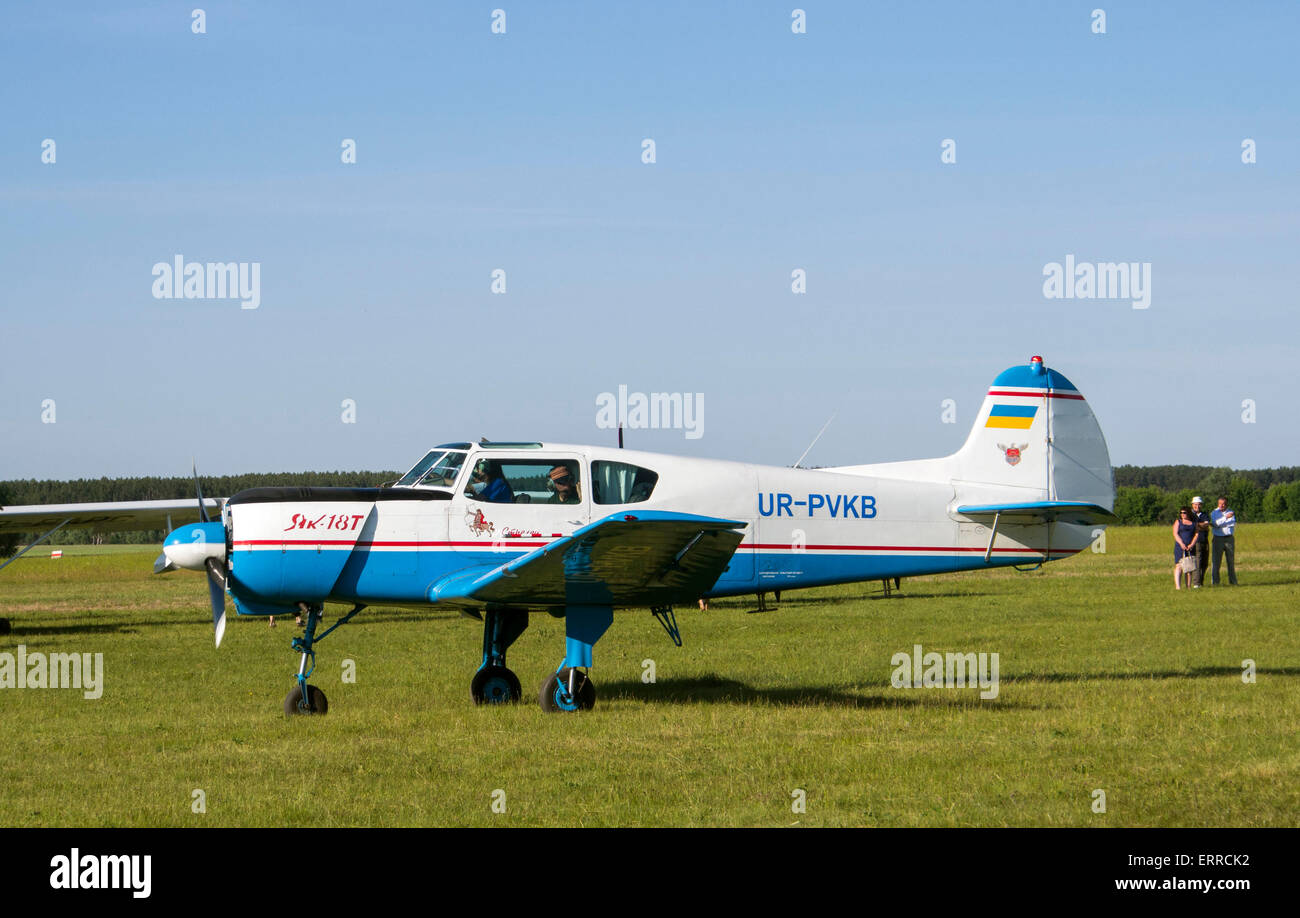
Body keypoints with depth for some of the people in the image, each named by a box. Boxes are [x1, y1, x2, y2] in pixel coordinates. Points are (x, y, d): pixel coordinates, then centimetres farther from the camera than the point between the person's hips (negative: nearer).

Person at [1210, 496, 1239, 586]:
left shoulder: (1231, 512, 11)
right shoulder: (1214, 513, 6)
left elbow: (1234, 524, -4)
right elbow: (1216, 523, -12)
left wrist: (1222, 524, -11)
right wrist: (1226, 517, -22)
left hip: (1229, 538, 2)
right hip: (1218, 539, -2)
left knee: (1231, 560, 3)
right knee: (1216, 560, -6)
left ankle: (1233, 581, 8)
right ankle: (1214, 581, -4)